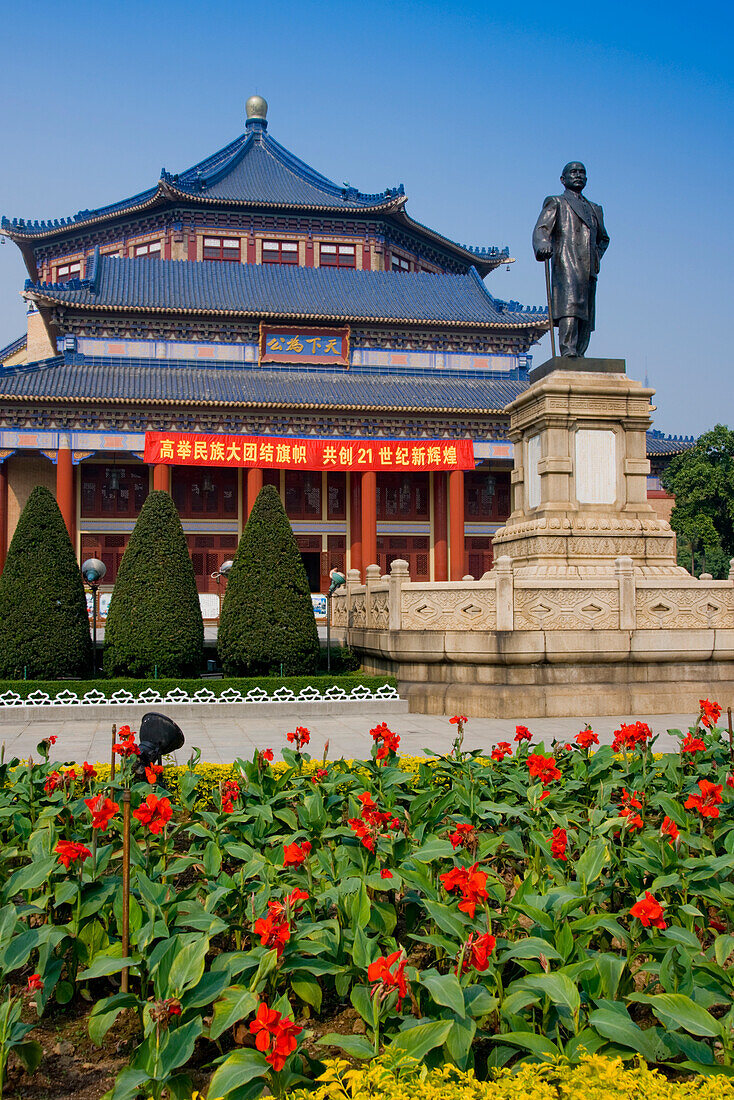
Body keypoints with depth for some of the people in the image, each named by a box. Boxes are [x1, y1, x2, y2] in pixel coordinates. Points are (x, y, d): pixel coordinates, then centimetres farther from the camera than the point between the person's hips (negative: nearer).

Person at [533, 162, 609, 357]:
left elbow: (603, 238, 43)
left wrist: (597, 257, 22)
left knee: (586, 317, -4)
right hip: (565, 266, -5)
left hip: (589, 270, 6)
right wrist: (543, 246, -23)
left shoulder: (595, 209, 31)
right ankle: (568, 351, -33)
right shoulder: (556, 202, 15)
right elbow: (541, 230, 0)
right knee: (569, 305, -24)